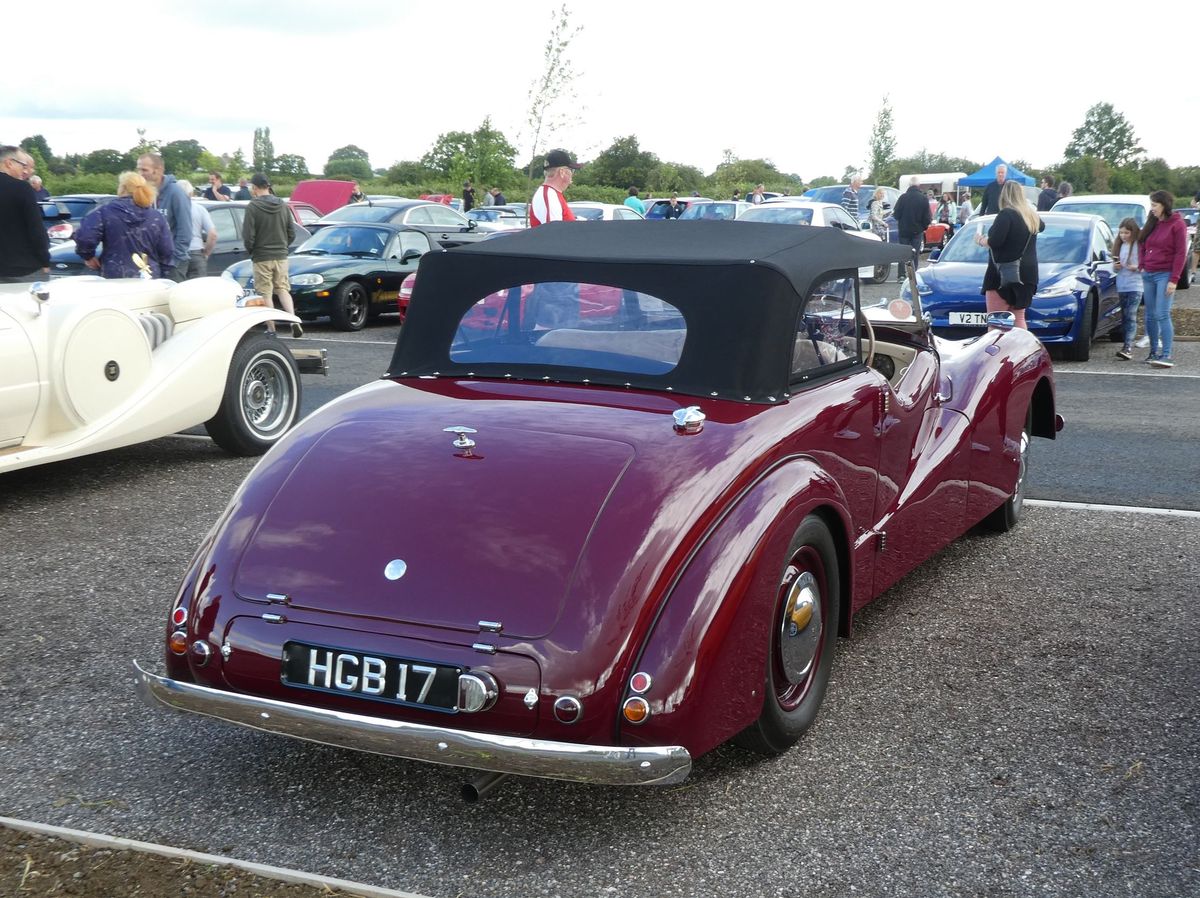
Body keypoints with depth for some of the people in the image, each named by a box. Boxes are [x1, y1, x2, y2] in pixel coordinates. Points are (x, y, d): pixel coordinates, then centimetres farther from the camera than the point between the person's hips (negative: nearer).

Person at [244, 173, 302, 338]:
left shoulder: (253, 207, -12)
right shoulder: (283, 206, 4)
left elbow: (248, 236, -13)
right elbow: (292, 233, 7)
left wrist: (251, 251, 5)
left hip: (261, 258, -5)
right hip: (281, 256, 5)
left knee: (265, 294, 4)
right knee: (283, 289, 13)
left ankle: (271, 329, 7)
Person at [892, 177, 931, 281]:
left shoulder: (903, 197, -10)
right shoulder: (923, 199, -9)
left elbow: (896, 214, -7)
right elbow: (928, 217, -6)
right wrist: (924, 226, 13)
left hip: (904, 229, 0)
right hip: (917, 230, 0)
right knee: (915, 253, 7)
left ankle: (901, 274, 5)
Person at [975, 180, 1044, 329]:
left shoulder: (1006, 214, -14)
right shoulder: (1031, 215, 14)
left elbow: (994, 241, -22)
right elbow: (1041, 226, 37)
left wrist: (981, 240, -1)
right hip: (1027, 275, 9)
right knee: (1019, 319, 13)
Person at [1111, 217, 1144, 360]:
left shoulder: (1139, 245, -6)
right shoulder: (1120, 245, 15)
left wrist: (1137, 267, -22)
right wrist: (1115, 266, 2)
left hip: (1135, 287, -7)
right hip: (1121, 287, 7)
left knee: (1131, 316, -13)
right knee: (1124, 317, 9)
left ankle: (1128, 347, -20)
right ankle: (1126, 346, 13)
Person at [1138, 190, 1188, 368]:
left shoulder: (1177, 225, -6)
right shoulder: (1152, 223, 14)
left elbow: (1181, 253, -10)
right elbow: (1143, 244, 22)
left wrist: (1174, 280, -16)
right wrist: (1142, 265, 4)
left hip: (1165, 275, -7)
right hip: (1148, 275, 7)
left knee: (1162, 315, -15)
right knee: (1150, 316, 8)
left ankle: (1166, 356, -18)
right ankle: (1154, 352, 16)